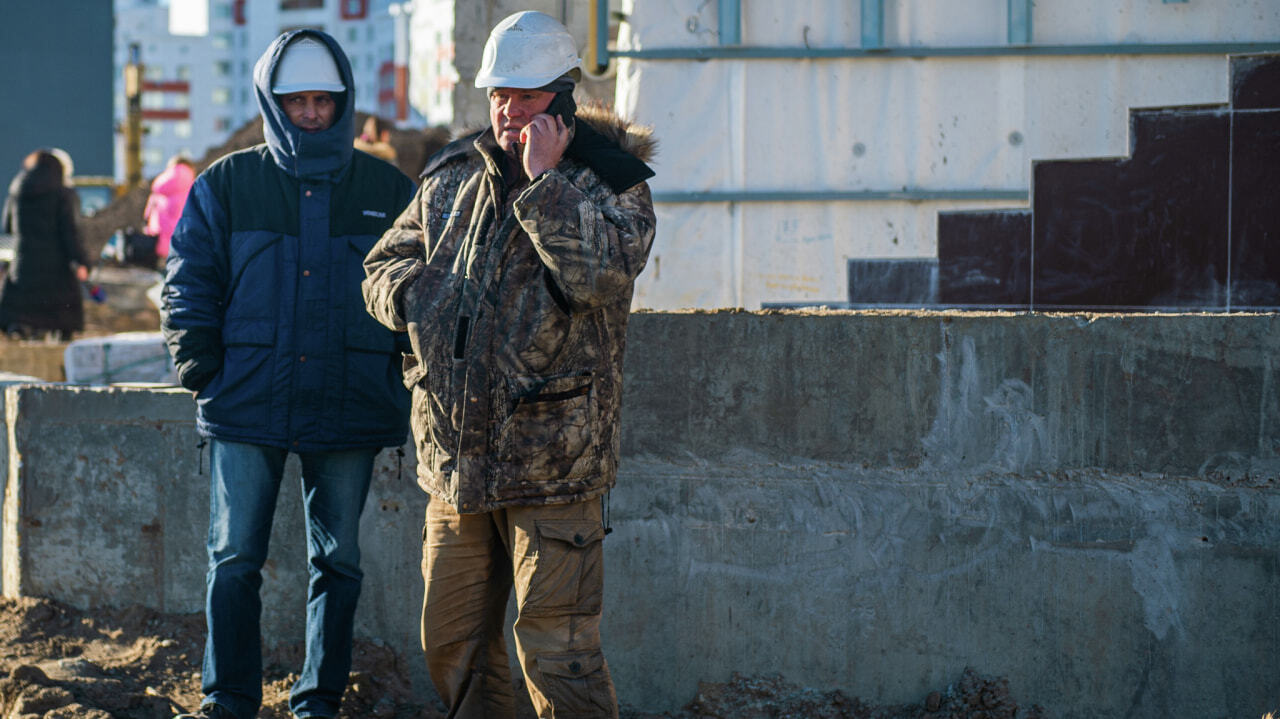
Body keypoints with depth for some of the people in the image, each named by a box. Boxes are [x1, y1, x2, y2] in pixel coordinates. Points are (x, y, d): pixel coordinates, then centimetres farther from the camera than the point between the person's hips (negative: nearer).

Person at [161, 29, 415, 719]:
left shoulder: (388, 191, 7)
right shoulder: (226, 184, 5)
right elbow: (188, 279, 8)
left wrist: (411, 370, 4)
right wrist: (197, 358, -3)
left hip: (350, 405, 1)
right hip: (247, 404, -1)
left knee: (338, 562, 7)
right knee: (234, 560, 0)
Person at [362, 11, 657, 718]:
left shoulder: (608, 178, -5)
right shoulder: (452, 178, 11)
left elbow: (599, 274, -23)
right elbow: (384, 265, 21)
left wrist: (545, 180, -20)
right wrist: (414, 296, -2)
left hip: (551, 460, -6)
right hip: (455, 453, 6)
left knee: (556, 653, -7)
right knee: (453, 646, 14)